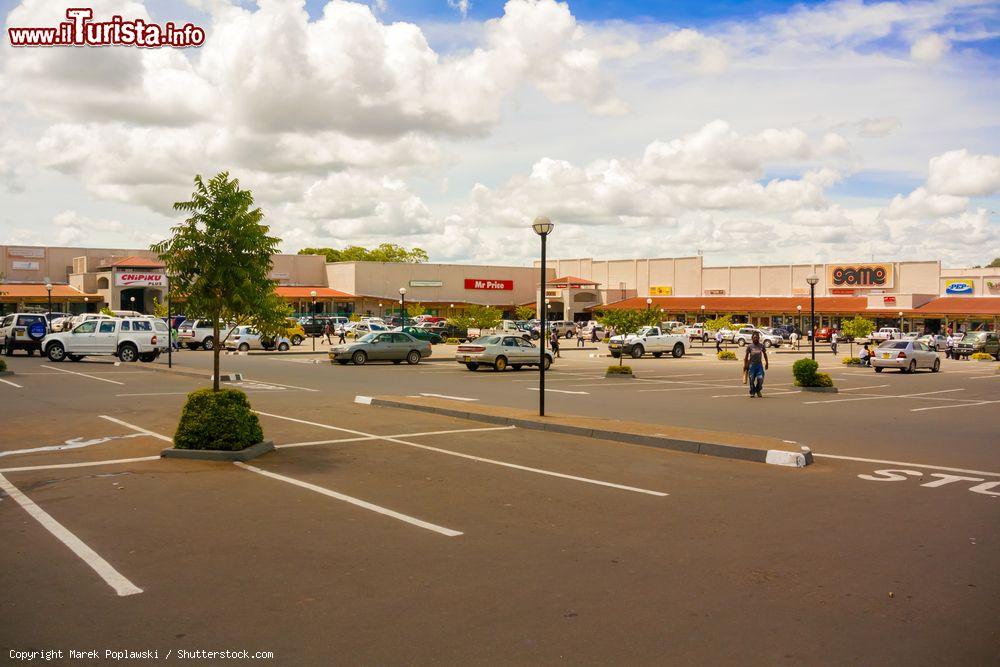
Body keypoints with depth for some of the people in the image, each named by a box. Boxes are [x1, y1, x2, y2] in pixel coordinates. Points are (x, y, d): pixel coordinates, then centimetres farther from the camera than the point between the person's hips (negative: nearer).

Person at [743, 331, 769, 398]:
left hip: (759, 364, 1)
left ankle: (758, 391, 14)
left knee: (760, 378, -9)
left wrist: (766, 363, 13)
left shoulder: (761, 346, 5)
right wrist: (745, 365, 1)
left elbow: (765, 354, 16)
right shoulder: (749, 346, -1)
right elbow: (746, 356, 3)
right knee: (752, 379, -1)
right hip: (752, 364, -1)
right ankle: (752, 392, 13)